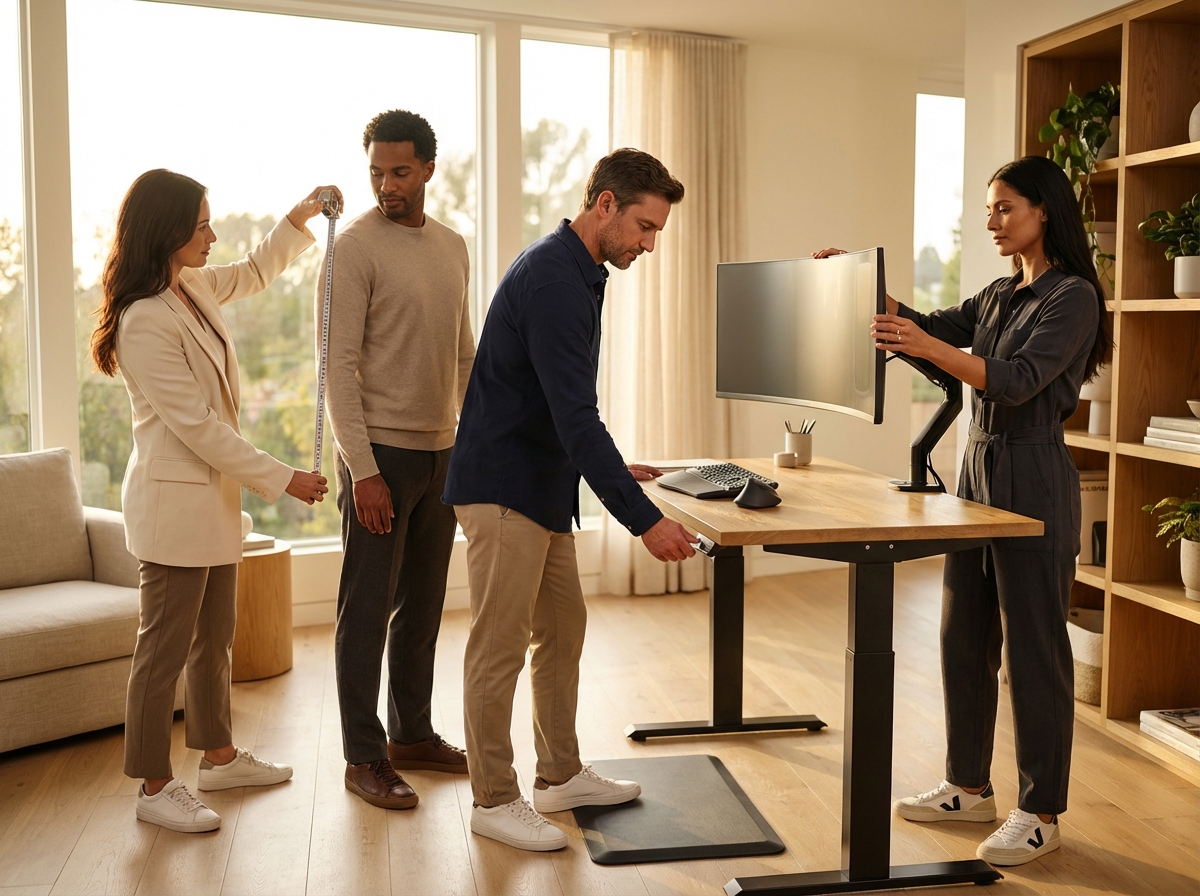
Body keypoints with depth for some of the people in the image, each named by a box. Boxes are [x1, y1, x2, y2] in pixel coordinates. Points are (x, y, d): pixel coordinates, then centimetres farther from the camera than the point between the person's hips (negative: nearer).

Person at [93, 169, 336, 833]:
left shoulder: (194, 288, 7)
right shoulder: (144, 322, -21)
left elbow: (256, 273, 28)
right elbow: (197, 425, -22)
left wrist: (300, 218, 16)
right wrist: (283, 479, -18)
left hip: (214, 497, 10)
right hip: (174, 503, -10)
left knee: (214, 640, 19)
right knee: (165, 649, 2)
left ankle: (219, 757, 34)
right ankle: (154, 789, 15)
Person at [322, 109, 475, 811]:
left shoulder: (454, 247, 11)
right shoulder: (355, 247, -10)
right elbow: (340, 365, -14)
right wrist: (362, 470, -19)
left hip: (442, 451, 7)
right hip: (382, 451, -7)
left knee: (423, 602, 14)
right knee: (368, 608, 1)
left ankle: (412, 733, 28)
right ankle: (364, 757, 11)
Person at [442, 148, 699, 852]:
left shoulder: (576, 273, 12)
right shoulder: (553, 279, -21)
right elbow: (575, 415, -27)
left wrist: (613, 469, 19)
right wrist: (644, 519, -28)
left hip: (545, 488, 10)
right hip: (504, 489, -10)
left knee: (564, 630, 16)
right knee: (500, 649, -1)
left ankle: (562, 776, 29)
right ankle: (494, 801, 12)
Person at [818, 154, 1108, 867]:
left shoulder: (1073, 296, -10)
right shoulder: (998, 296, 15)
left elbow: (1019, 379, -22)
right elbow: (931, 328, 9)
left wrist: (930, 348, -36)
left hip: (1033, 480, -8)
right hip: (979, 468, 8)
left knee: (1034, 647, -1)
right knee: (964, 639, 13)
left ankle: (1041, 813, 11)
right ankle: (971, 786, 26)